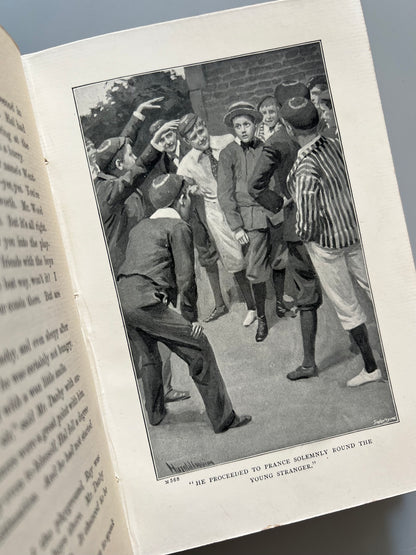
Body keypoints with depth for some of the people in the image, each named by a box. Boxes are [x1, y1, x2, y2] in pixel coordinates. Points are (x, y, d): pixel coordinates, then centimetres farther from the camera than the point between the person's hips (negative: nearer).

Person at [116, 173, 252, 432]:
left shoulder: (140, 227, 24)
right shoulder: (178, 227, 1)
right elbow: (185, 279, -6)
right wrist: (191, 318, 4)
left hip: (121, 298, 8)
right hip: (147, 301, -8)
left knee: (151, 356, 29)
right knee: (199, 349, 2)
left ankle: (155, 413, 41)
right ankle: (223, 418, 6)